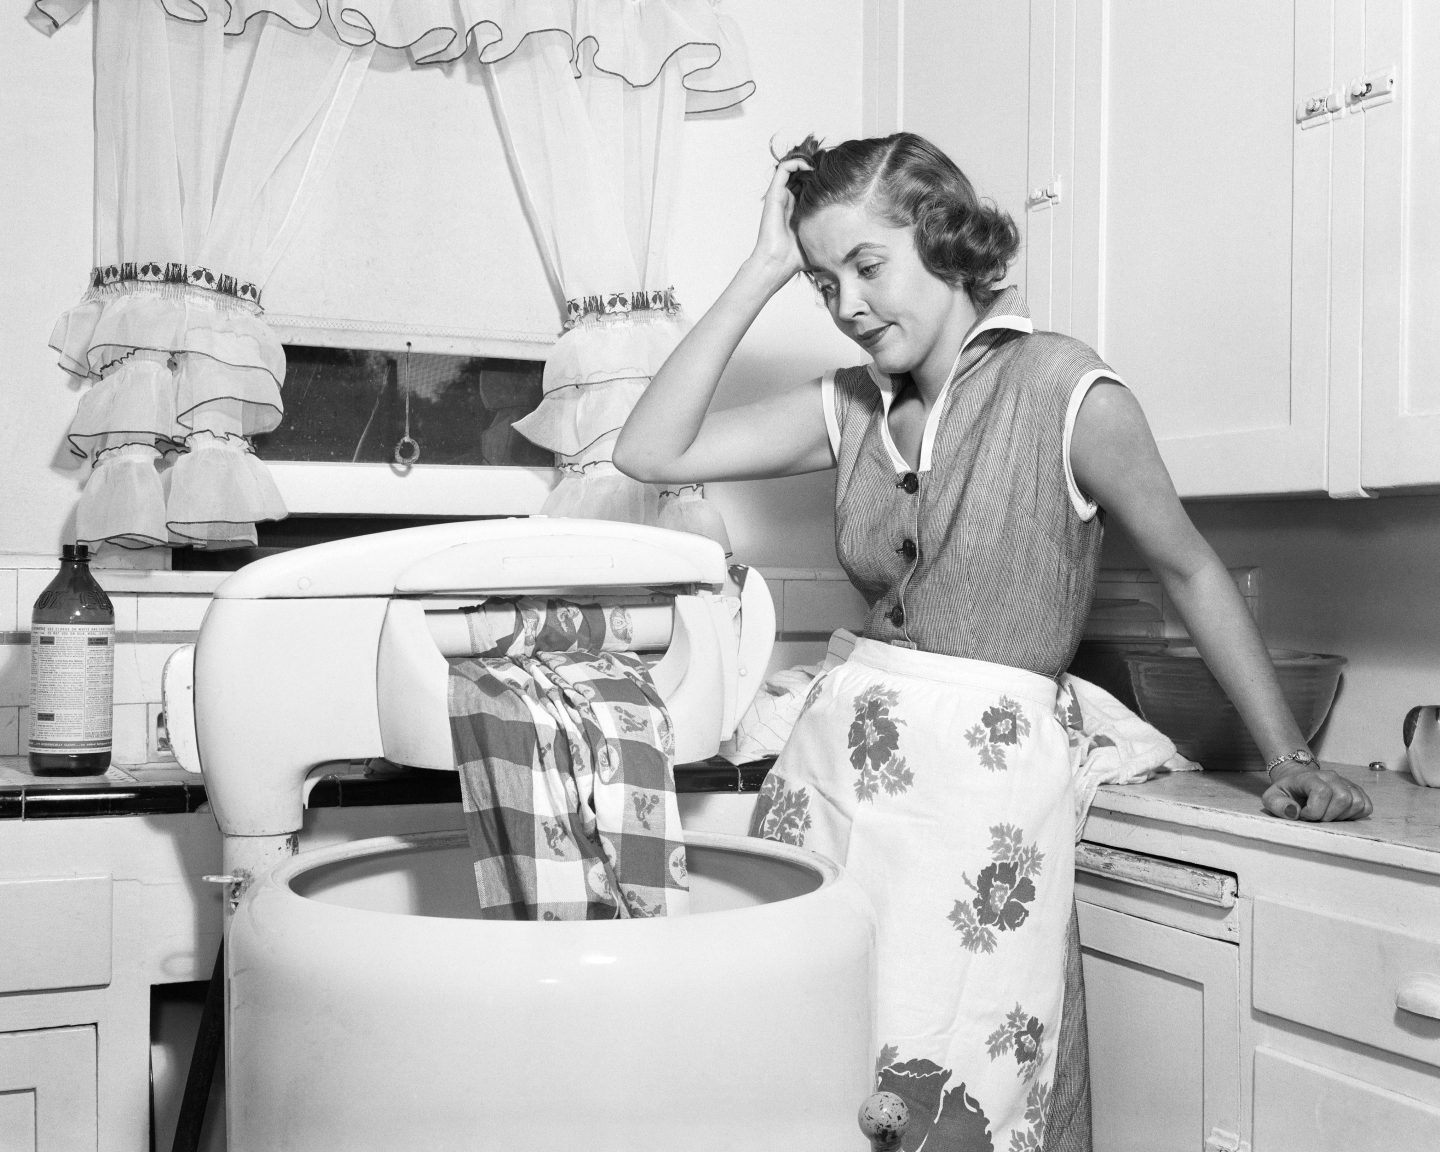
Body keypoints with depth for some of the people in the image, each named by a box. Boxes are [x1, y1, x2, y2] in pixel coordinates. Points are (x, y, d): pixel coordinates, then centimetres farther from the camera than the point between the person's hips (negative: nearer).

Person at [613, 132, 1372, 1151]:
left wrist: (1292, 759, 6)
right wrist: (763, 272, 2)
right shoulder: (852, 408, 9)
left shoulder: (1062, 388, -5)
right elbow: (651, 452, 3)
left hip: (986, 772, -4)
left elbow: (1190, 572, 4)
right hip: (833, 754, 5)